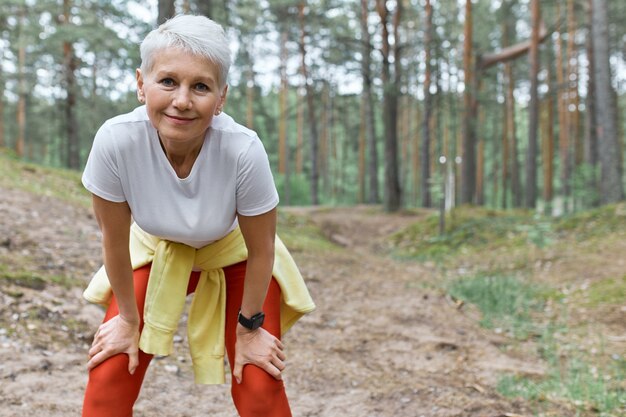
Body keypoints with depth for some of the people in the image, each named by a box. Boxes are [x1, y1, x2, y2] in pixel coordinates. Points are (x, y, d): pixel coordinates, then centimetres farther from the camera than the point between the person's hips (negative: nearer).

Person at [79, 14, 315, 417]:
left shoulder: (244, 149, -37)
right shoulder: (115, 141, -33)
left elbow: (260, 250, -19)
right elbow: (114, 238, -15)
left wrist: (249, 327, -6)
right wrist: (127, 318, -2)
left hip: (233, 252, -1)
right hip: (156, 248, 2)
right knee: (107, 378, -4)